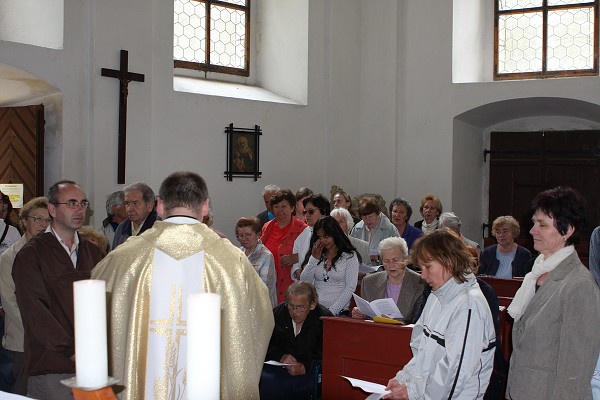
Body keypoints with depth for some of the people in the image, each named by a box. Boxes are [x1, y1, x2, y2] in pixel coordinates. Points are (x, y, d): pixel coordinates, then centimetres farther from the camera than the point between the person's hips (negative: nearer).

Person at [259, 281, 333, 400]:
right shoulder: (278, 313, 7)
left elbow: (324, 355, -10)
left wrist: (304, 367, -25)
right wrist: (281, 357, -10)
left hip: (309, 371, -4)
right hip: (278, 366, 4)